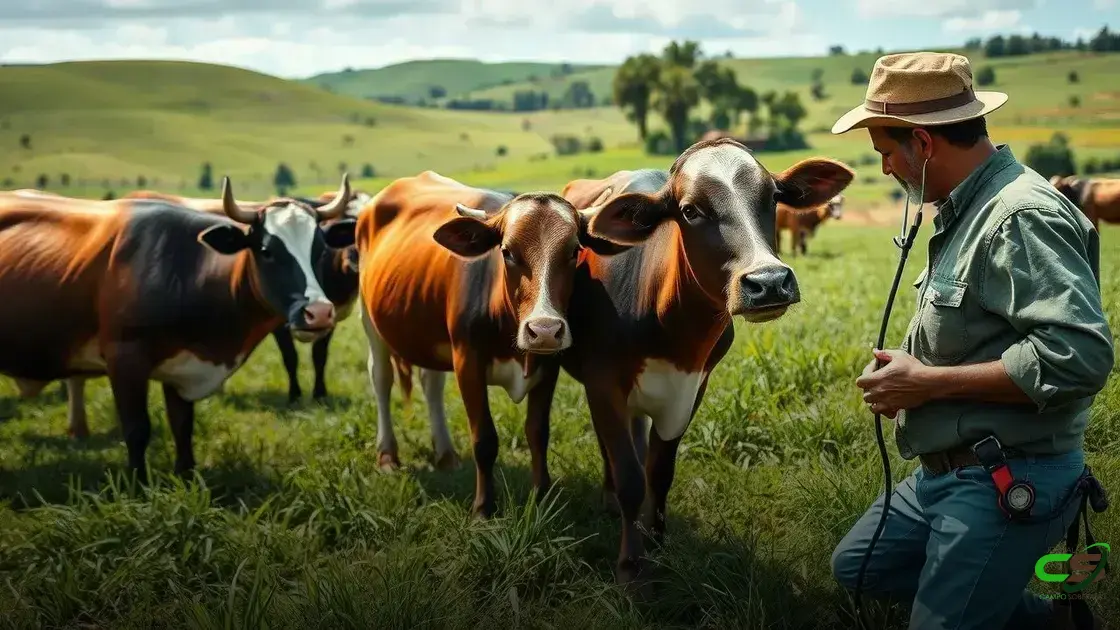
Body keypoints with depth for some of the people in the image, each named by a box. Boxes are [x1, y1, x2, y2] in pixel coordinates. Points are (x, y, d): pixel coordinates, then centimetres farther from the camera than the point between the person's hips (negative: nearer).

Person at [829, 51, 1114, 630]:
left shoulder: (1022, 216, -21)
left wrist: (929, 383, -23)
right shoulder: (964, 210, 10)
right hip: (946, 470, 10)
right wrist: (908, 375, 2)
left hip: (1008, 483, -10)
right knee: (856, 567, 22)